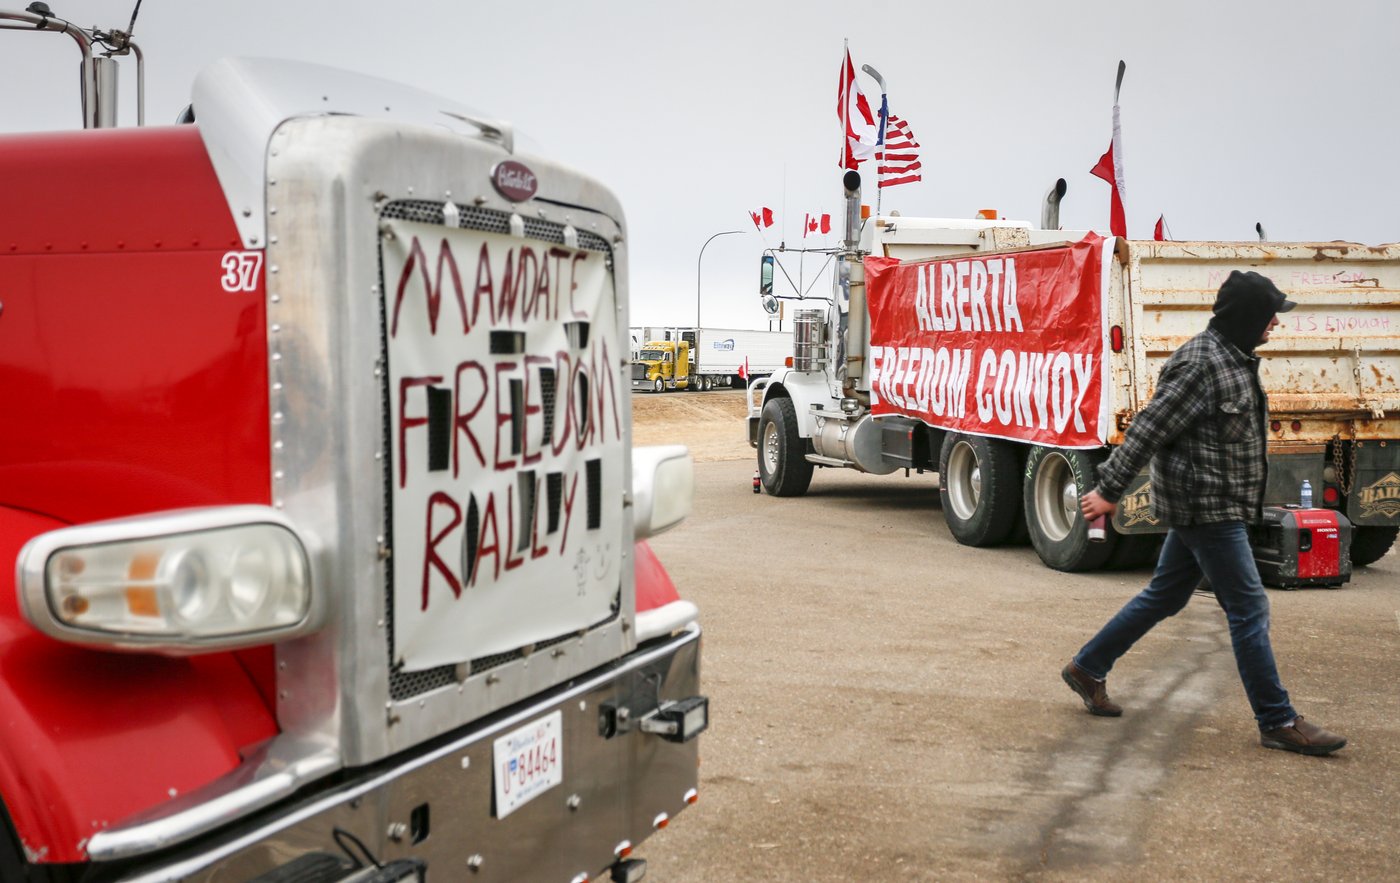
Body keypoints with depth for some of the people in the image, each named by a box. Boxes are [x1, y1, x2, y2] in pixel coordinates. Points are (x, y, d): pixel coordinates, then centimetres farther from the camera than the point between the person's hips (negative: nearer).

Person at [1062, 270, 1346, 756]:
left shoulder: (1234, 359, 12)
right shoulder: (1202, 364, -20)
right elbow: (1148, 428, -21)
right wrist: (1109, 489, -19)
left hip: (1212, 507, 10)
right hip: (1205, 507, -10)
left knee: (1165, 596, 17)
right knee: (1249, 608, -5)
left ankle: (1087, 669, 28)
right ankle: (1278, 723, 3)